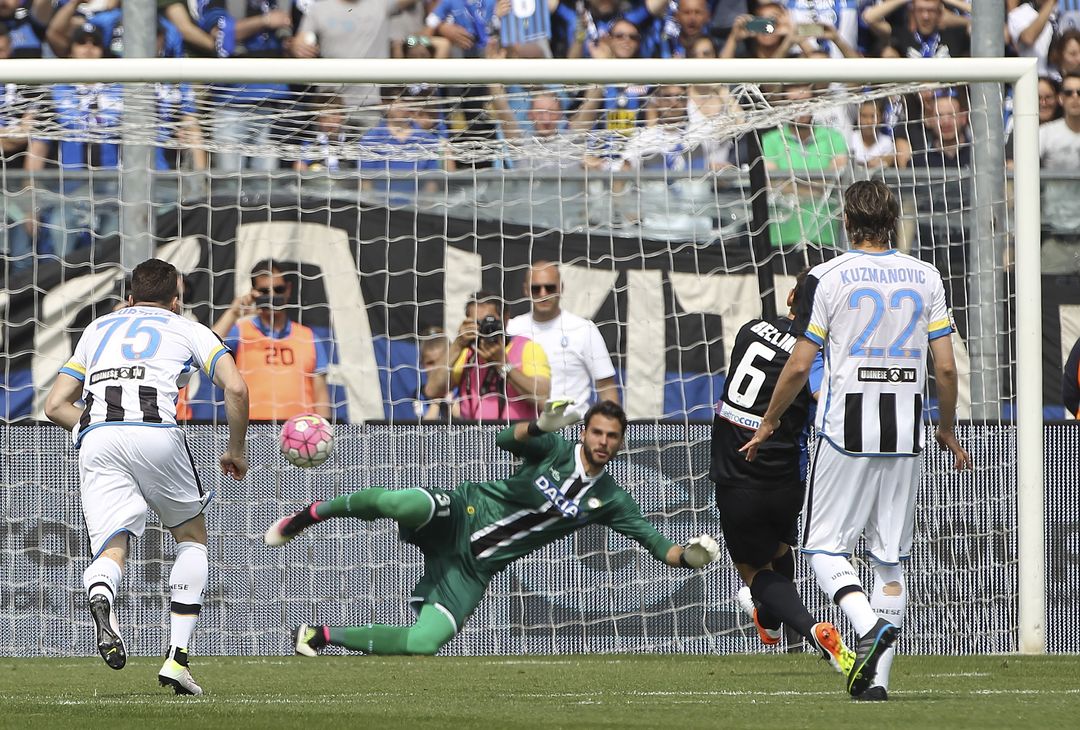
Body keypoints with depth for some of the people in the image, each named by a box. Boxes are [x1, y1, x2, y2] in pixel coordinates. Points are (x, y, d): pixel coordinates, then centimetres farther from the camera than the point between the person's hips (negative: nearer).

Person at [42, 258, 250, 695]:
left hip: (95, 438, 2)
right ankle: (177, 657, 7)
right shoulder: (188, 330, 22)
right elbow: (235, 388, 7)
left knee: (111, 549, -3)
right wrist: (236, 451, 20)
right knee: (192, 537, 19)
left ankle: (100, 594, -43)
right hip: (155, 428, -2)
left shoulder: (98, 328, 31)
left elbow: (55, 405, 29)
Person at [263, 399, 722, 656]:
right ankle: (310, 516, -10)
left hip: (474, 568, 3)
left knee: (422, 645, -19)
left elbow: (658, 545, 4)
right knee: (401, 503, -39)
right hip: (458, 518, -3)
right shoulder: (555, 451, -1)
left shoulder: (610, 501, 6)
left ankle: (322, 636, 1)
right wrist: (539, 427, -39)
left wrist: (688, 556, -18)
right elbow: (507, 440, -18)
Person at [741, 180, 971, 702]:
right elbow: (945, 367, 3)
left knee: (824, 547, 3)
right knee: (891, 560, 9)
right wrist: (947, 430, 18)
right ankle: (878, 676, 4)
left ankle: (869, 624, -24)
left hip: (846, 433, -3)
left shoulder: (829, 278, -4)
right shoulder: (926, 278, 5)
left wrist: (768, 422, 10)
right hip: (905, 435, 3)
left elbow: (799, 366, -4)